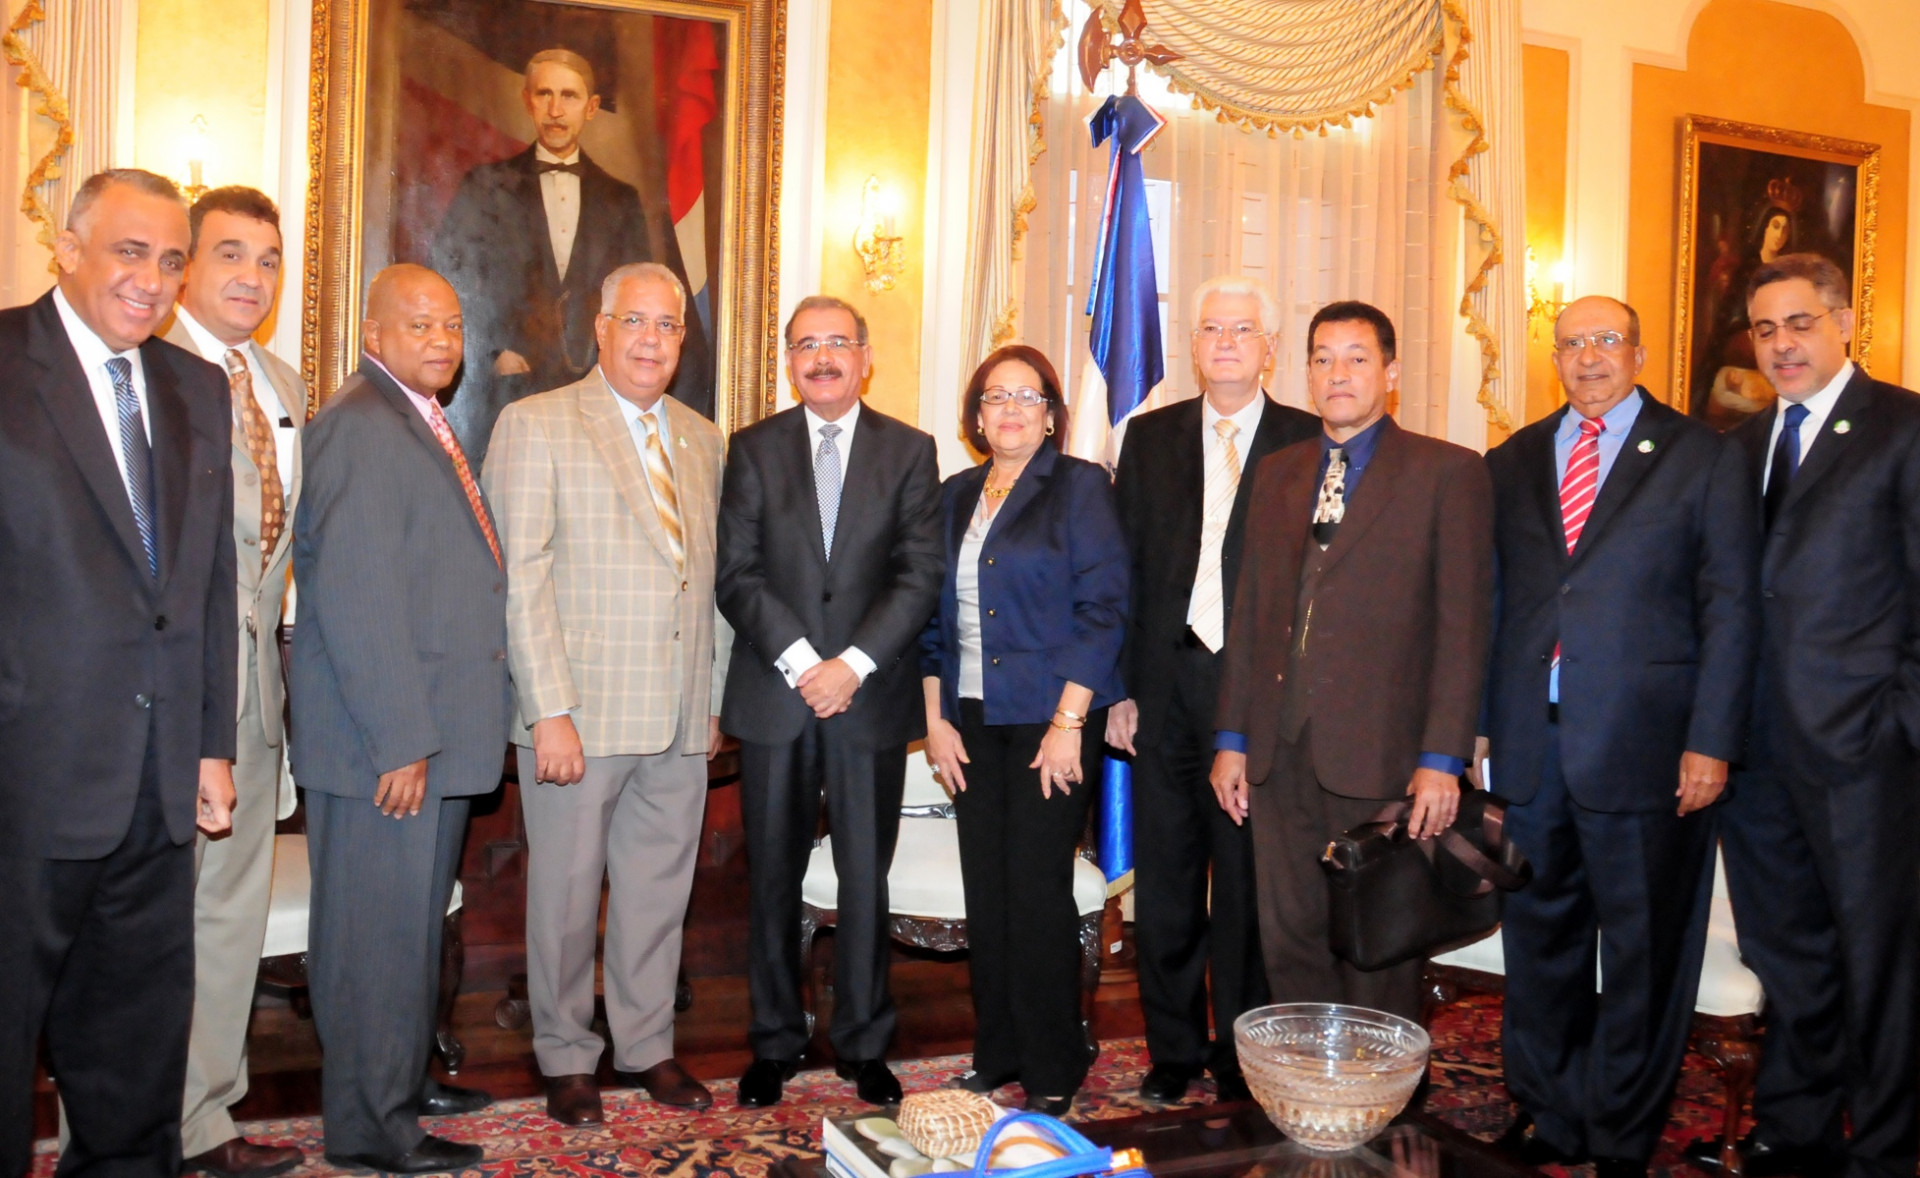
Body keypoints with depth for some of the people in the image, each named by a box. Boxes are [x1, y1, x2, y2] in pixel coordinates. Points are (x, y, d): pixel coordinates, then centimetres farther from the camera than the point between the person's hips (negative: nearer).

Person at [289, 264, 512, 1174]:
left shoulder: (424, 426, 16)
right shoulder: (360, 424, -15)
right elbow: (354, 598, -22)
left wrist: (431, 734, 14)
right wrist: (399, 741, -22)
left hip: (433, 732, 10)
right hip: (384, 739, -10)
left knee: (418, 919, 20)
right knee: (376, 929, 2)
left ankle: (404, 1079, 36)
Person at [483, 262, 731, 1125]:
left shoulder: (703, 439, 14)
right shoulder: (536, 424, -3)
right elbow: (521, 577, -9)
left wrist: (716, 699, 10)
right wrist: (549, 711, -15)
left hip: (680, 723, 5)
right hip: (581, 714, -4)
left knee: (659, 890, 13)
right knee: (566, 892, 8)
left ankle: (646, 1045, 30)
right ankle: (565, 1056, 26)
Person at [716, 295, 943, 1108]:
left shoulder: (909, 451, 5)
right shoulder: (754, 449, 6)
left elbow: (920, 577, -2)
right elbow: (737, 575, -1)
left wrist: (854, 662, -13)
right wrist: (800, 662, -13)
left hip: (871, 698, 0)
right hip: (773, 698, 1)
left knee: (866, 879, 6)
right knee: (772, 879, 8)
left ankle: (863, 1044, 20)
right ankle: (774, 1043, 22)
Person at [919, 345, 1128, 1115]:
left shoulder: (1080, 487, -2)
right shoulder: (956, 497, 13)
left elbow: (1102, 608, -8)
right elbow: (936, 616, 14)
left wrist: (1068, 722, -14)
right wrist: (936, 718, 5)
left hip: (1050, 718, -5)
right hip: (973, 720, 5)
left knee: (1038, 892, -4)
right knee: (985, 893, 8)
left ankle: (1053, 1073, 11)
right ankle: (995, 1057, 22)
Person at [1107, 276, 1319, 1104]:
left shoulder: (1310, 444, 1)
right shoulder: (1150, 437, 9)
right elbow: (1124, 569, 6)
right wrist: (1121, 689, 1)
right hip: (1167, 686, 3)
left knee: (1248, 885, 7)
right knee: (1165, 884, 11)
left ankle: (1242, 1057, 23)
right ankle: (1173, 1050, 27)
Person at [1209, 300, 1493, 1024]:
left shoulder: (1449, 473, 0)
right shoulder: (1277, 474, 15)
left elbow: (1464, 624, -6)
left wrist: (1442, 758, -11)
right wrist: (1232, 738, 11)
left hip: (1380, 753, -4)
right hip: (1279, 750, 5)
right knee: (1289, 939, 10)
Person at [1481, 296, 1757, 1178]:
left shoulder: (1702, 457, 2)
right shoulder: (1511, 463, 11)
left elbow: (1730, 608, -2)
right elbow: (1487, 600, 9)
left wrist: (1712, 740, -9)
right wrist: (1473, 722, 3)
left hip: (1645, 742, -3)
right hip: (1530, 742, 3)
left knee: (1643, 948, 7)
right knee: (1540, 938, 13)